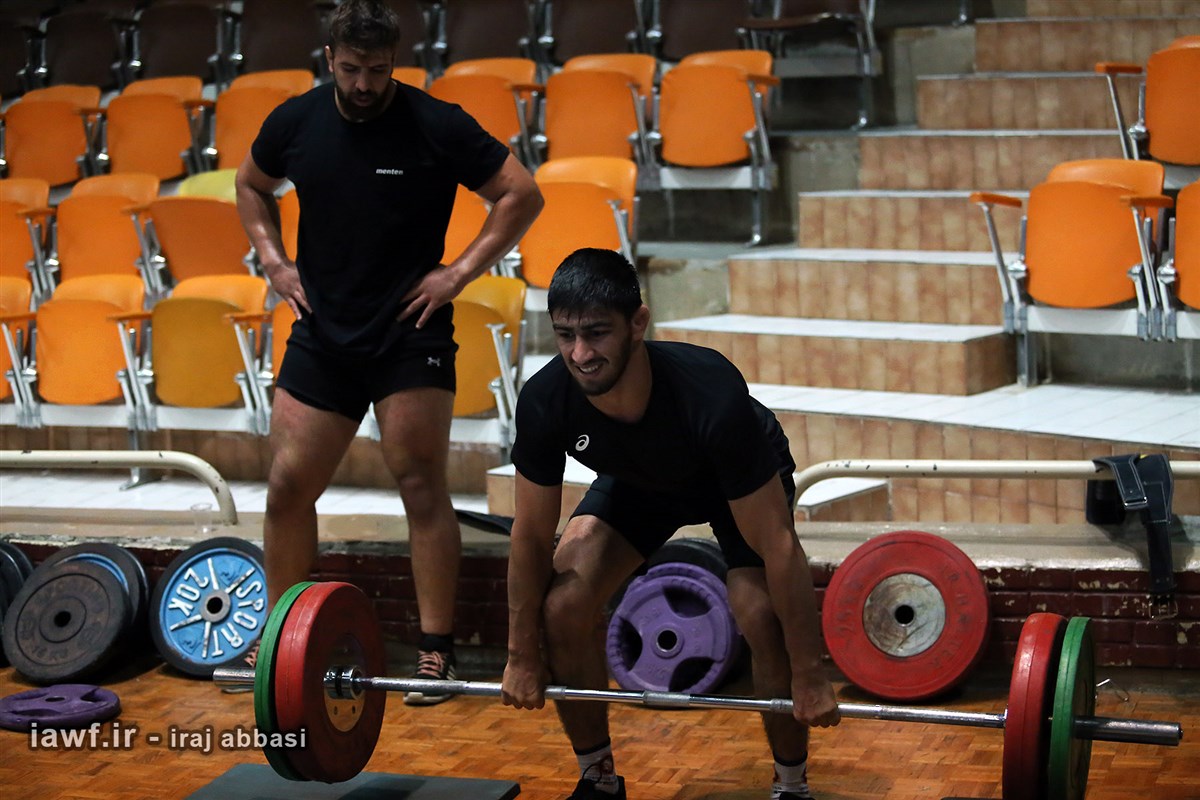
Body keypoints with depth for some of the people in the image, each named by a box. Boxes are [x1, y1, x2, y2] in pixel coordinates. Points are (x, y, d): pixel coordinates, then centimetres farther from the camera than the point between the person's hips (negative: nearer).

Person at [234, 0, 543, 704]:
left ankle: (437, 650, -2)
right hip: (322, 332, 4)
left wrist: (462, 271, -11)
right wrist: (273, 258, 7)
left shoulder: (437, 127, -11)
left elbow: (522, 195, -6)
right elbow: (252, 186, 21)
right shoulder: (295, 123, 1)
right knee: (288, 487, 4)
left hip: (410, 333, -4)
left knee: (421, 483, -8)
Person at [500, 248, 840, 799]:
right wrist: (523, 658, -9)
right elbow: (532, 535, -16)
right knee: (561, 607, -15)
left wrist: (810, 680, -29)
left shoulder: (712, 397, -44)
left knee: (764, 620, -25)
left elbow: (777, 547, -35)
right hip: (636, 480, 3)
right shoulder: (544, 402, -33)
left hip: (739, 481, -3)